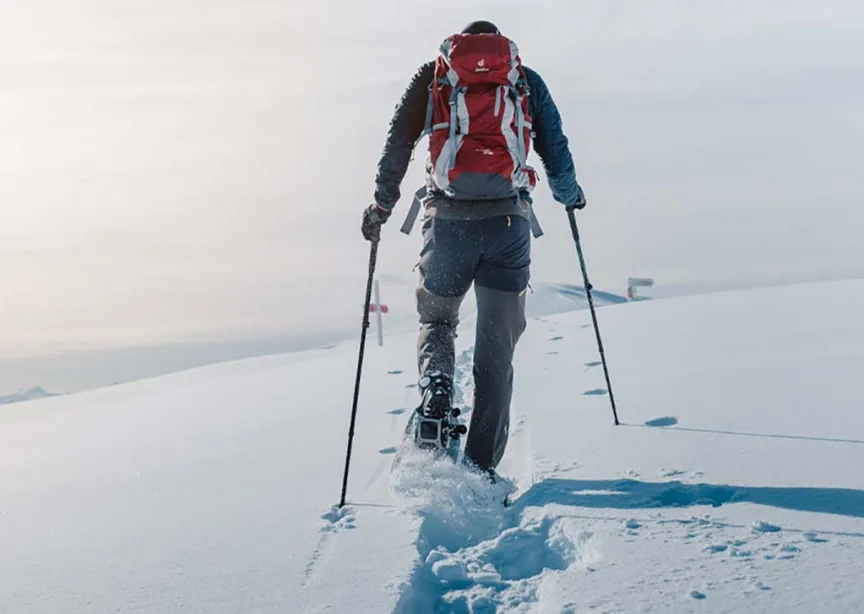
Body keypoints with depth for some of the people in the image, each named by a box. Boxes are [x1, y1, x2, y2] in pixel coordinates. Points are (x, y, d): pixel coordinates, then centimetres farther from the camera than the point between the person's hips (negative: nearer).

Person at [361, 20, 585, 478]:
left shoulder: (433, 74, 13)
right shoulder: (526, 79, 14)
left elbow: (398, 141, 3)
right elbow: (556, 151, 13)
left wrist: (382, 203, 12)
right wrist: (569, 195, 32)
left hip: (447, 217, 0)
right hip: (509, 220, 0)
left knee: (436, 317, 23)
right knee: (497, 347, 6)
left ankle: (435, 389, -9)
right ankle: (482, 465, 3)